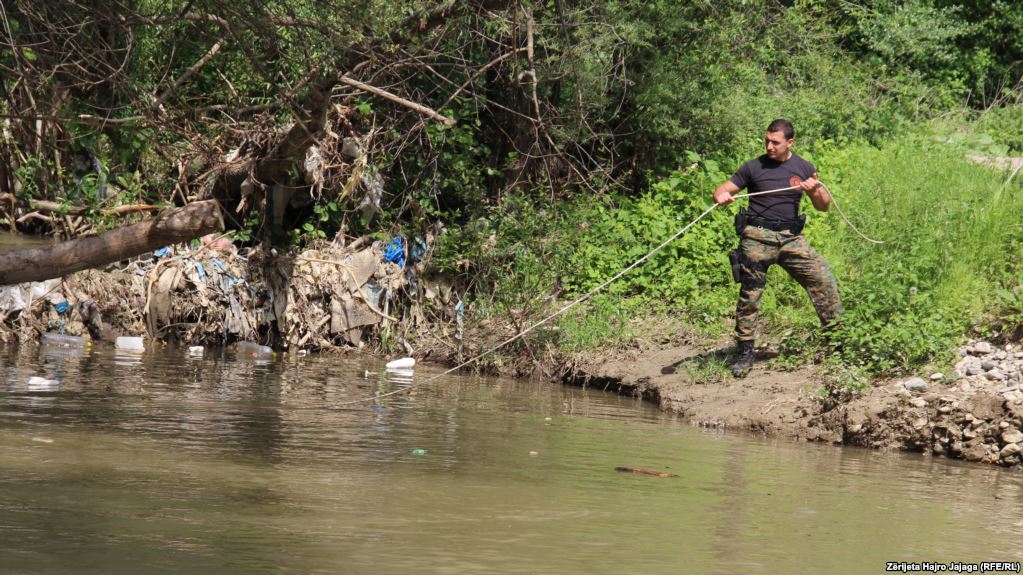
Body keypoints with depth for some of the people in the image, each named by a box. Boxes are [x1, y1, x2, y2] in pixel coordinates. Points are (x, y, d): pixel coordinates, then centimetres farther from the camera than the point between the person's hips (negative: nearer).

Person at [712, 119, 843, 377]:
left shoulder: (804, 168, 9)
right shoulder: (754, 167, 2)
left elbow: (824, 207, 13)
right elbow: (722, 190, 4)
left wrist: (816, 191, -9)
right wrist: (721, 196, -20)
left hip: (791, 238, 2)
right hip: (757, 237, -2)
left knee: (824, 280, -7)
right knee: (749, 295, -3)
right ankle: (745, 353, 5)